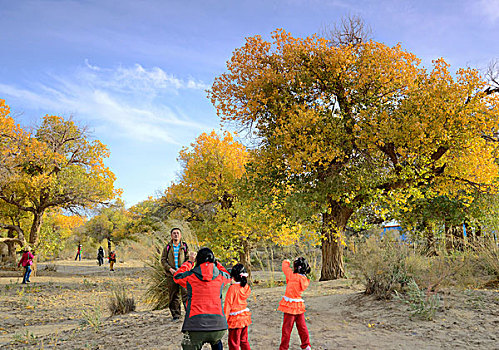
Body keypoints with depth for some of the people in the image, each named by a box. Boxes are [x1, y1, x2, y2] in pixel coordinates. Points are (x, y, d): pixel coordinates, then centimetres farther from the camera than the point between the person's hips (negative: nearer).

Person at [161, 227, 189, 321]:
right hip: (171, 275, 1)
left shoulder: (184, 246, 6)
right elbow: (163, 260, 6)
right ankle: (176, 315, 14)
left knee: (186, 293, -10)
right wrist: (170, 269, -9)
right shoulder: (168, 247, 8)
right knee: (173, 296, 4)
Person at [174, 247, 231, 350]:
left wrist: (189, 261, 30)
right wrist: (214, 261, 32)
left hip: (196, 326, -3)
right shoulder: (220, 276, 4)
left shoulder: (190, 276, 0)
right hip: (218, 325, 3)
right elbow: (228, 276, 31)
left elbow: (177, 276, 23)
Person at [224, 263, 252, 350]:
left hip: (235, 320, -7)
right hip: (245, 317, 7)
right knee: (244, 341, 19)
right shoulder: (246, 287, 0)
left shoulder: (232, 288, -18)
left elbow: (228, 305, -15)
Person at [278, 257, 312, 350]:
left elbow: (285, 266, -4)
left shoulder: (292, 275, -17)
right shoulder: (305, 280, -1)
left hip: (290, 306, -5)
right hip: (299, 306, 5)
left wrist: (287, 262, 15)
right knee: (302, 326, 18)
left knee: (287, 328, 3)